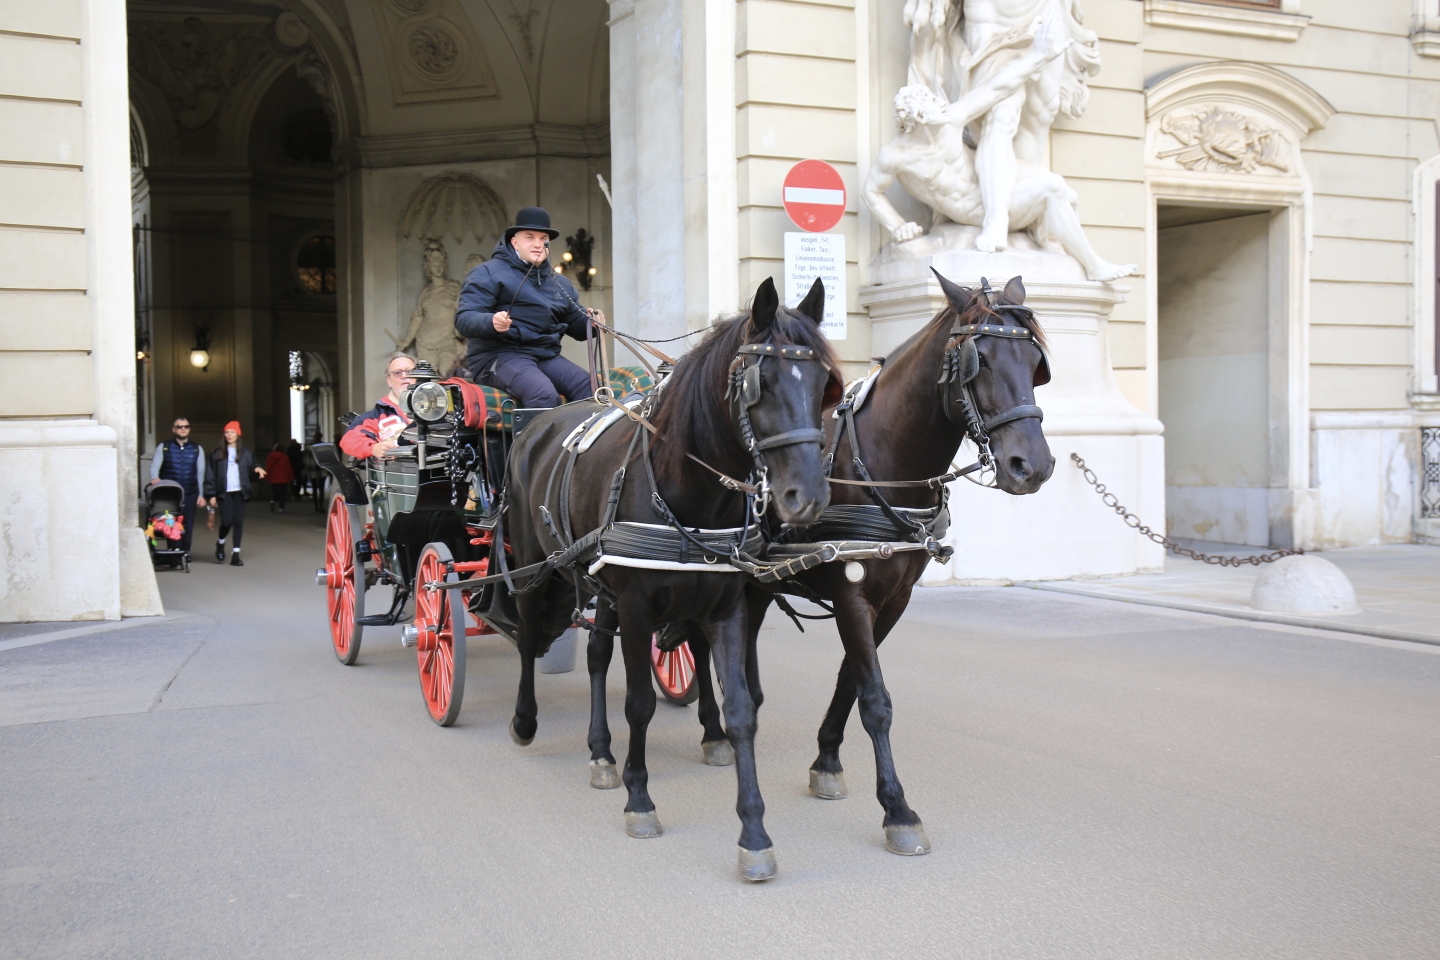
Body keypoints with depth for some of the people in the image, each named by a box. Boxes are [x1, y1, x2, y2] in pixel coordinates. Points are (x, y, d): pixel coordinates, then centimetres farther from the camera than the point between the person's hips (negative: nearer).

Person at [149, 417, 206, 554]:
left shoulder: (197, 449, 11)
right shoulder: (164, 447, 6)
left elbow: (200, 473, 11)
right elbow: (154, 466, -4)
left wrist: (201, 495, 7)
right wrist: (154, 478, -26)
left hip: (190, 494, 1)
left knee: (188, 525, 2)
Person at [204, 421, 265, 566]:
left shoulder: (245, 452, 8)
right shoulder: (218, 453, 4)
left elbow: (251, 465, 3)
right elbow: (211, 474, 3)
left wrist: (256, 468, -22)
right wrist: (211, 495, -2)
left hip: (239, 492, 1)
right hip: (224, 492, -1)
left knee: (238, 522, -1)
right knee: (227, 521, -10)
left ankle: (236, 555, 4)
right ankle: (220, 543, 22)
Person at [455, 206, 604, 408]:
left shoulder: (560, 283, 24)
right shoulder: (489, 273, 2)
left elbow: (577, 323, 26)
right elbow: (464, 319, -7)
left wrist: (591, 322, 1)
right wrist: (492, 322, -30)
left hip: (547, 357, 6)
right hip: (499, 356, -6)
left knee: (591, 388, -21)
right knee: (544, 395, -34)